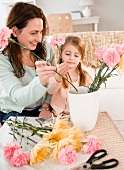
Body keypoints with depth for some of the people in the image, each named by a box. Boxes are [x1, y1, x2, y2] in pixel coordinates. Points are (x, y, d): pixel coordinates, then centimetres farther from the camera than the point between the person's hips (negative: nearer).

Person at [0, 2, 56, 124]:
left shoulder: (46, 49, -6)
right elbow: (19, 97, -28)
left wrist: (45, 107, -9)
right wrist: (40, 81, -45)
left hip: (41, 110, 4)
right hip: (15, 113, -4)